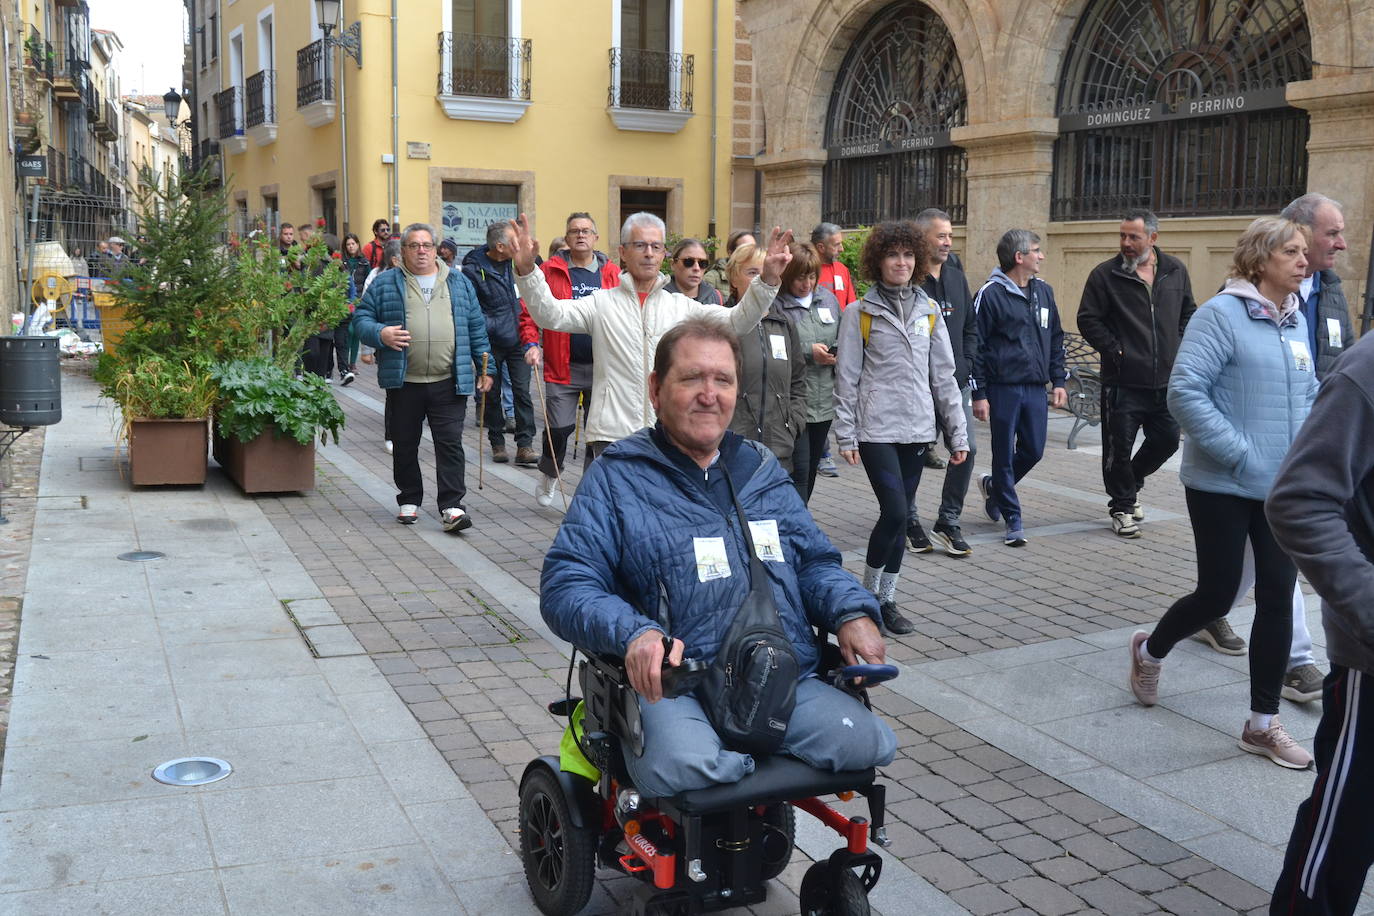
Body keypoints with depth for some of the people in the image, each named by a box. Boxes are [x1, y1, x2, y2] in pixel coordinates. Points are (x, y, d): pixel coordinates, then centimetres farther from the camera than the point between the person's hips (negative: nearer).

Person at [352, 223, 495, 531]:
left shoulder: (459, 283, 12)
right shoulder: (385, 283, 7)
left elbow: (476, 327, 13)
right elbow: (361, 317, 6)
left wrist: (486, 367, 11)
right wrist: (379, 333, -15)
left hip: (449, 383, 0)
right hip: (403, 382, 0)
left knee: (450, 443, -4)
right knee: (405, 445, 10)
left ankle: (451, 506, -1)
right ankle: (409, 500, 25)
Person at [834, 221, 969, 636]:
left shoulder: (929, 310, 11)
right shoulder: (860, 312, -1)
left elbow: (943, 375, 12)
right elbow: (846, 378, -2)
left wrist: (957, 431, 9)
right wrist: (845, 435, -6)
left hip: (917, 428, 4)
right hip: (876, 428, -4)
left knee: (899, 517, 8)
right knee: (895, 513, -13)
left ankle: (886, 600, 19)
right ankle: (868, 594, 5)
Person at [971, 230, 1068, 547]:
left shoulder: (1044, 291, 11)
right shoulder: (990, 294, -8)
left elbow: (1055, 339, 19)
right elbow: (976, 346, -8)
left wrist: (1058, 381, 11)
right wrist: (979, 394, -11)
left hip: (1036, 387, 6)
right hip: (1003, 388, -6)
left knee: (1034, 450, 8)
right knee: (1005, 454, 2)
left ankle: (994, 485, 35)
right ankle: (1012, 519, 14)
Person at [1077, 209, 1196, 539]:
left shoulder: (1175, 271, 7)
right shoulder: (1105, 274, -5)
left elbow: (1188, 313, 19)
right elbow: (1087, 319, -4)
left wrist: (1180, 349, 7)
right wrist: (1113, 350, -10)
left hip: (1166, 379, 4)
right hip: (1123, 381, -4)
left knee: (1167, 440, 10)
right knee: (1119, 447, 0)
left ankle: (1131, 483, 35)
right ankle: (1121, 506, 18)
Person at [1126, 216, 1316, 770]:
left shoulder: (1295, 320, 9)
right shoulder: (1222, 314, -13)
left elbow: (1310, 393, 20)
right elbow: (1185, 393, -20)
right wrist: (1240, 453, -20)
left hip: (1283, 488, 6)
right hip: (1223, 487, -6)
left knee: (1277, 599, 5)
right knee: (1217, 595, 3)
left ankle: (1263, 724, 17)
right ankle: (1149, 651, 34)